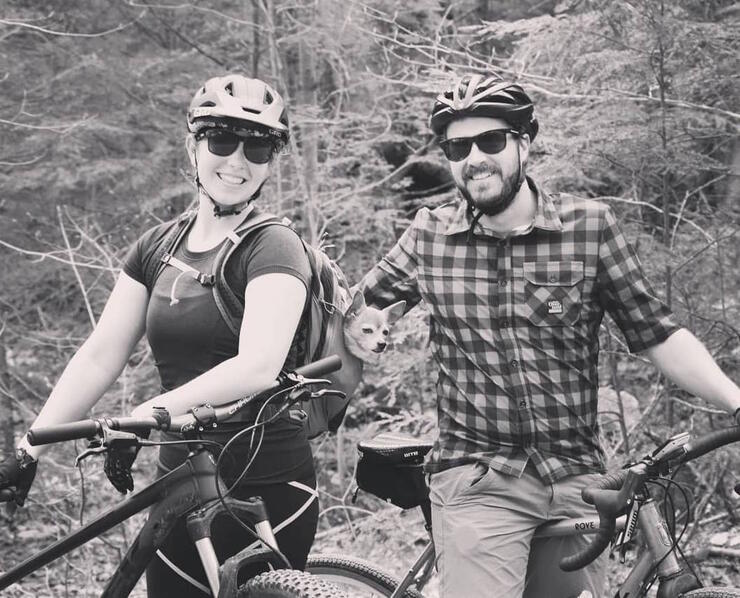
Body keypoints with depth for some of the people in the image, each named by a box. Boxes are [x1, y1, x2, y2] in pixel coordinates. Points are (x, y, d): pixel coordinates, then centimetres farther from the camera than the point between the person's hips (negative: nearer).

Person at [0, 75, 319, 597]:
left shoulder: (273, 248, -10)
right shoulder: (157, 247, 8)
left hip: (266, 494, -5)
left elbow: (258, 367, -25)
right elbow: (99, 357, 5)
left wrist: (149, 413, -33)